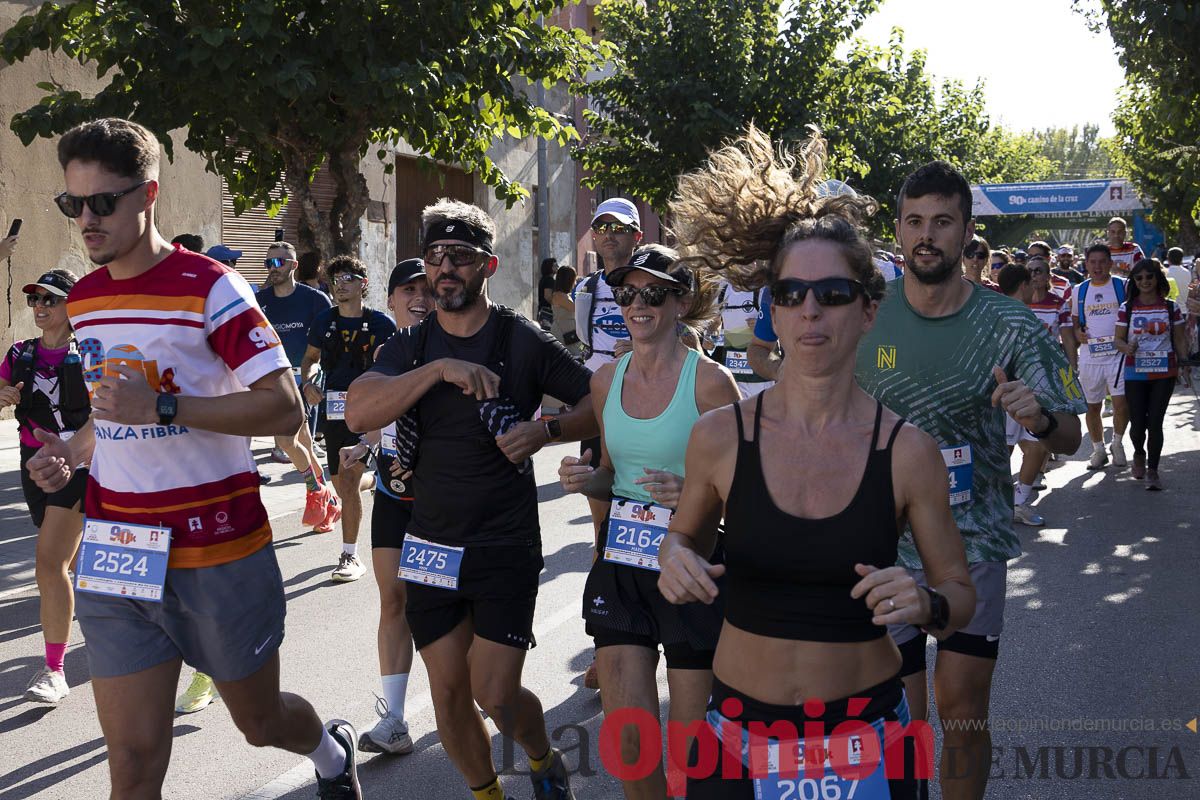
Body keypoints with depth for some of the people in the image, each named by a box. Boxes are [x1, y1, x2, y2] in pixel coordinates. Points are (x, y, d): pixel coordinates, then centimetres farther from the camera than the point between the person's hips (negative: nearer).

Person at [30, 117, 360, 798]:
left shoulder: (210, 288, -12)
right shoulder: (84, 301, 10)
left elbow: (285, 408, -18)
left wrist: (162, 407, -26)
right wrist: (71, 454, 4)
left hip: (219, 551, -5)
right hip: (116, 551, 5)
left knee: (261, 722, 15)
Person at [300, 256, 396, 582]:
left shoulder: (381, 324, -3)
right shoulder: (323, 320, 6)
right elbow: (310, 357, 18)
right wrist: (308, 383, 0)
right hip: (332, 408, 4)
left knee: (347, 477, -16)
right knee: (343, 486, 11)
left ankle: (351, 557, -5)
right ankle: (377, 480, 48)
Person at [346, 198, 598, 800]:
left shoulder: (521, 340, -4)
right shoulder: (410, 346, 4)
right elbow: (358, 412, -15)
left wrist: (547, 430, -19)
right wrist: (440, 368, -27)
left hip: (506, 547, -3)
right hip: (432, 546, 4)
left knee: (496, 696, -4)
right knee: (448, 692, 9)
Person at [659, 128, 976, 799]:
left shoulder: (908, 452, -10)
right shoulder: (719, 436, -8)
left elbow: (961, 591, 1)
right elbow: (687, 537, 10)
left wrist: (926, 603, -20)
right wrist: (677, 560, -12)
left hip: (865, 725, 0)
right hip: (740, 731, 1)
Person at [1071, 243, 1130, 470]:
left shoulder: (1123, 286, 1)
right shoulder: (1078, 291, 9)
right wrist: (1077, 333, -1)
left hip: (1118, 353, -3)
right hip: (1089, 356, 3)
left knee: (1121, 402, -13)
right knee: (1092, 406, 8)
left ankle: (1117, 443, 12)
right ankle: (1098, 450, 24)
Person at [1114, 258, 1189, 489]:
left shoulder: (1171, 307, 4)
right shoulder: (1126, 308, 2)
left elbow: (1180, 340, 7)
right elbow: (1118, 339, 3)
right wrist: (1127, 347, -19)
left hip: (1164, 373, 0)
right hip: (1135, 373, 0)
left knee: (1155, 422, -4)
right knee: (1138, 422, -1)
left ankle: (1153, 470, 8)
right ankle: (1139, 454, 32)